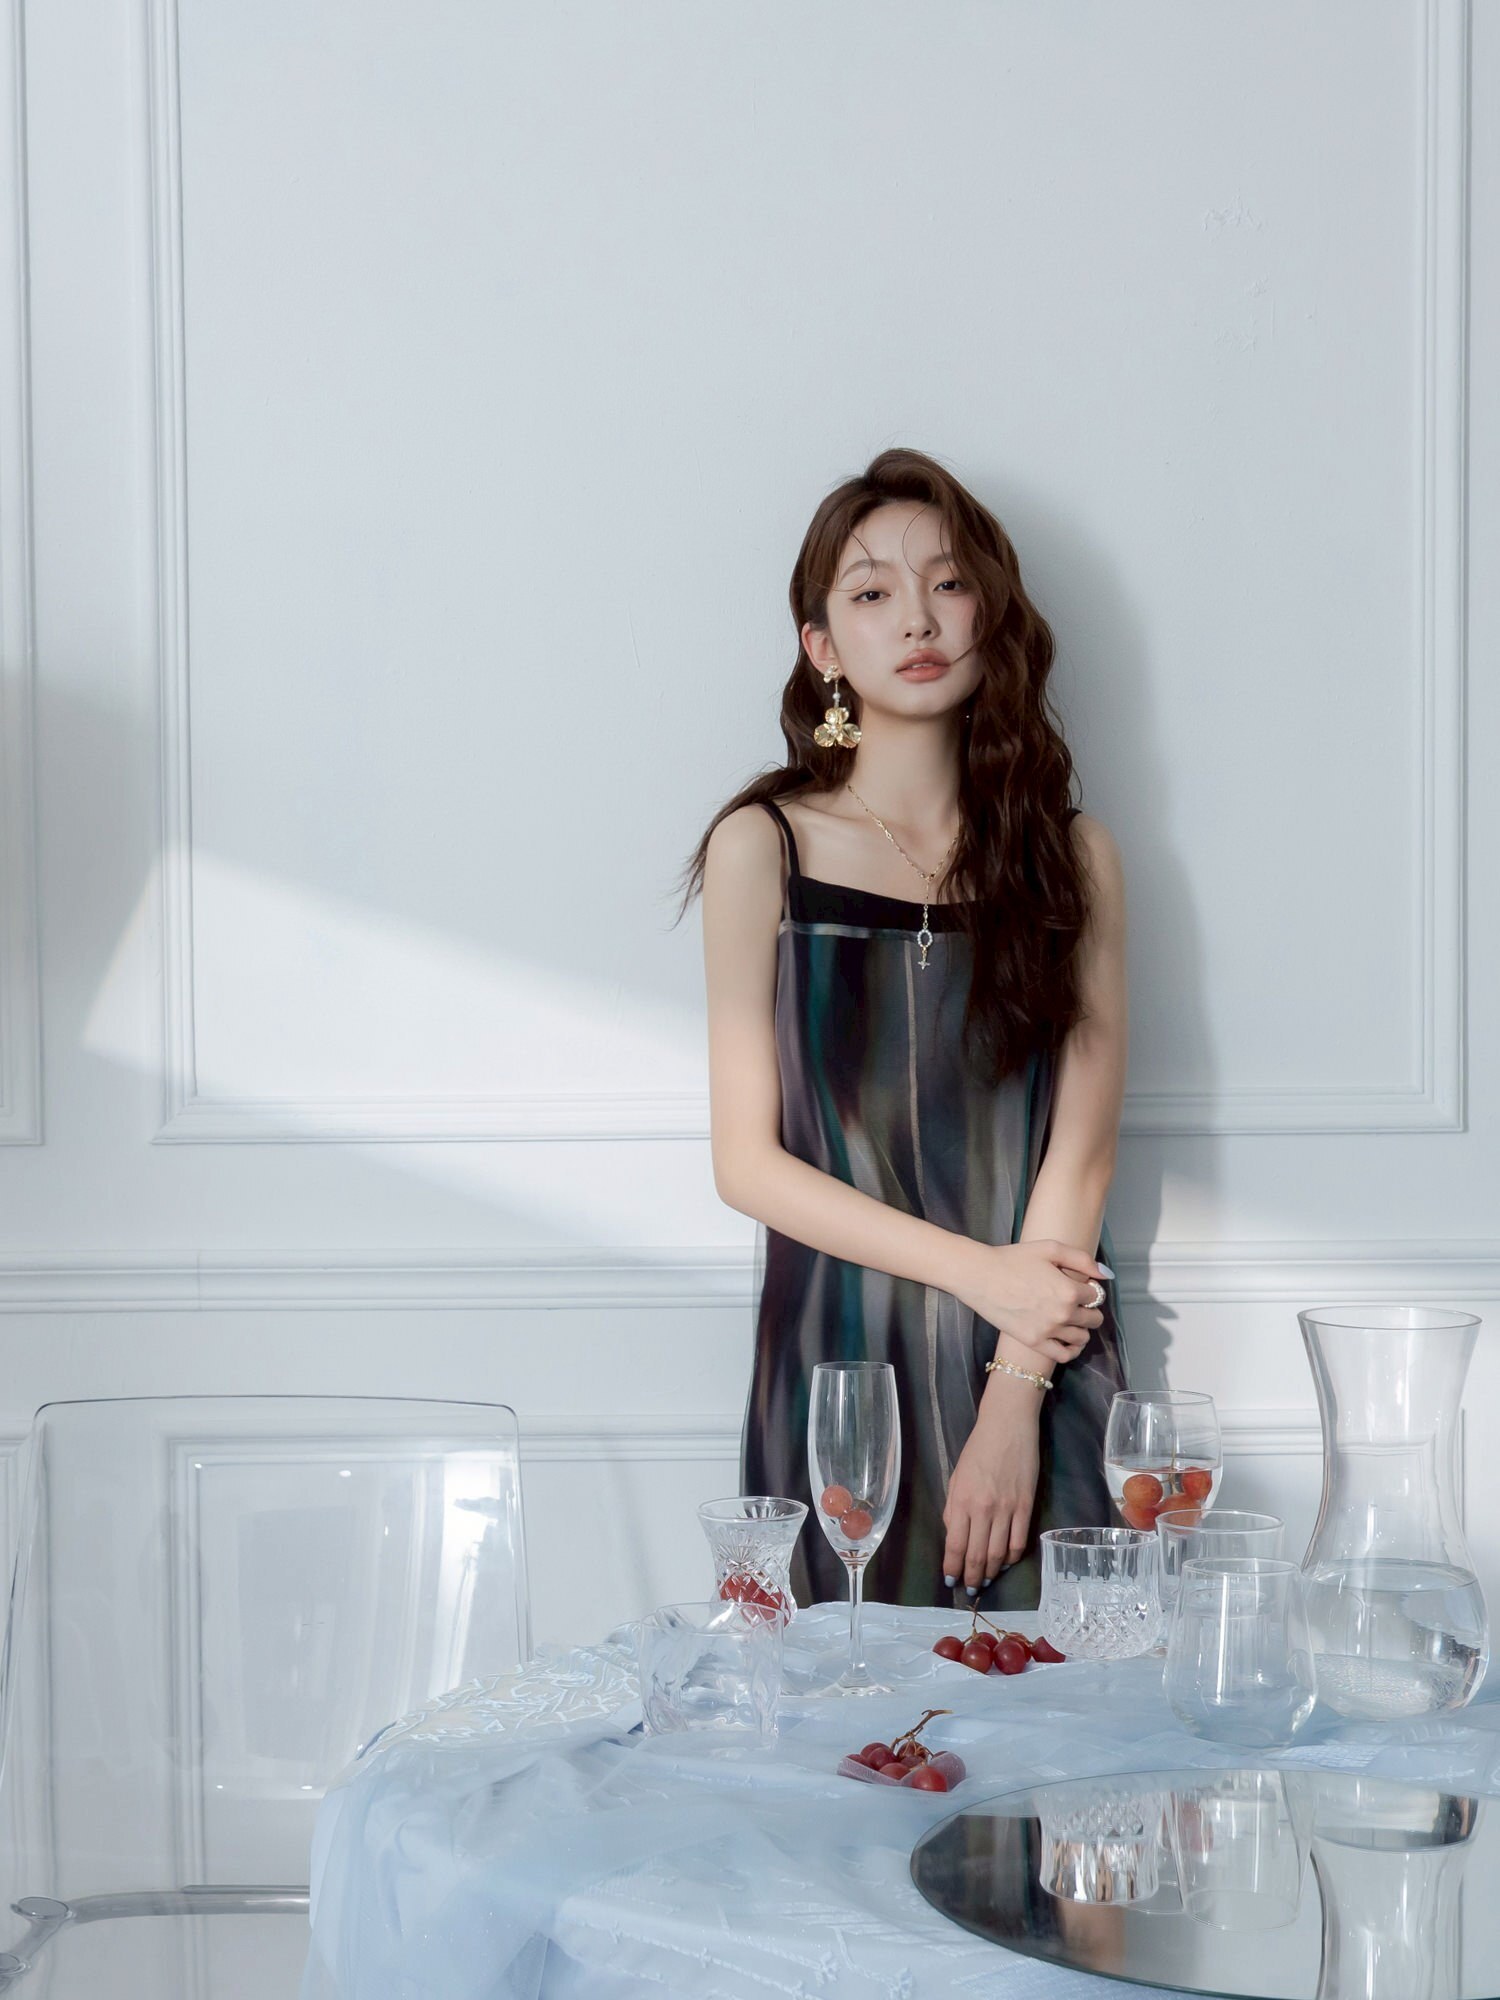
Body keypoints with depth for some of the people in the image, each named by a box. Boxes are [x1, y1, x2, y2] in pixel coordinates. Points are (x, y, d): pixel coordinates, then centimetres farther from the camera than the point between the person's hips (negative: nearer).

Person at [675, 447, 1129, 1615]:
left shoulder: (1072, 857, 4)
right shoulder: (763, 848, 0)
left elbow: (1081, 1150, -1)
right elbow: (747, 1163, -3)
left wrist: (1015, 1397, -12)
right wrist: (981, 1270, -11)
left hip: (1044, 1374, 1)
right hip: (836, 1373, -1)